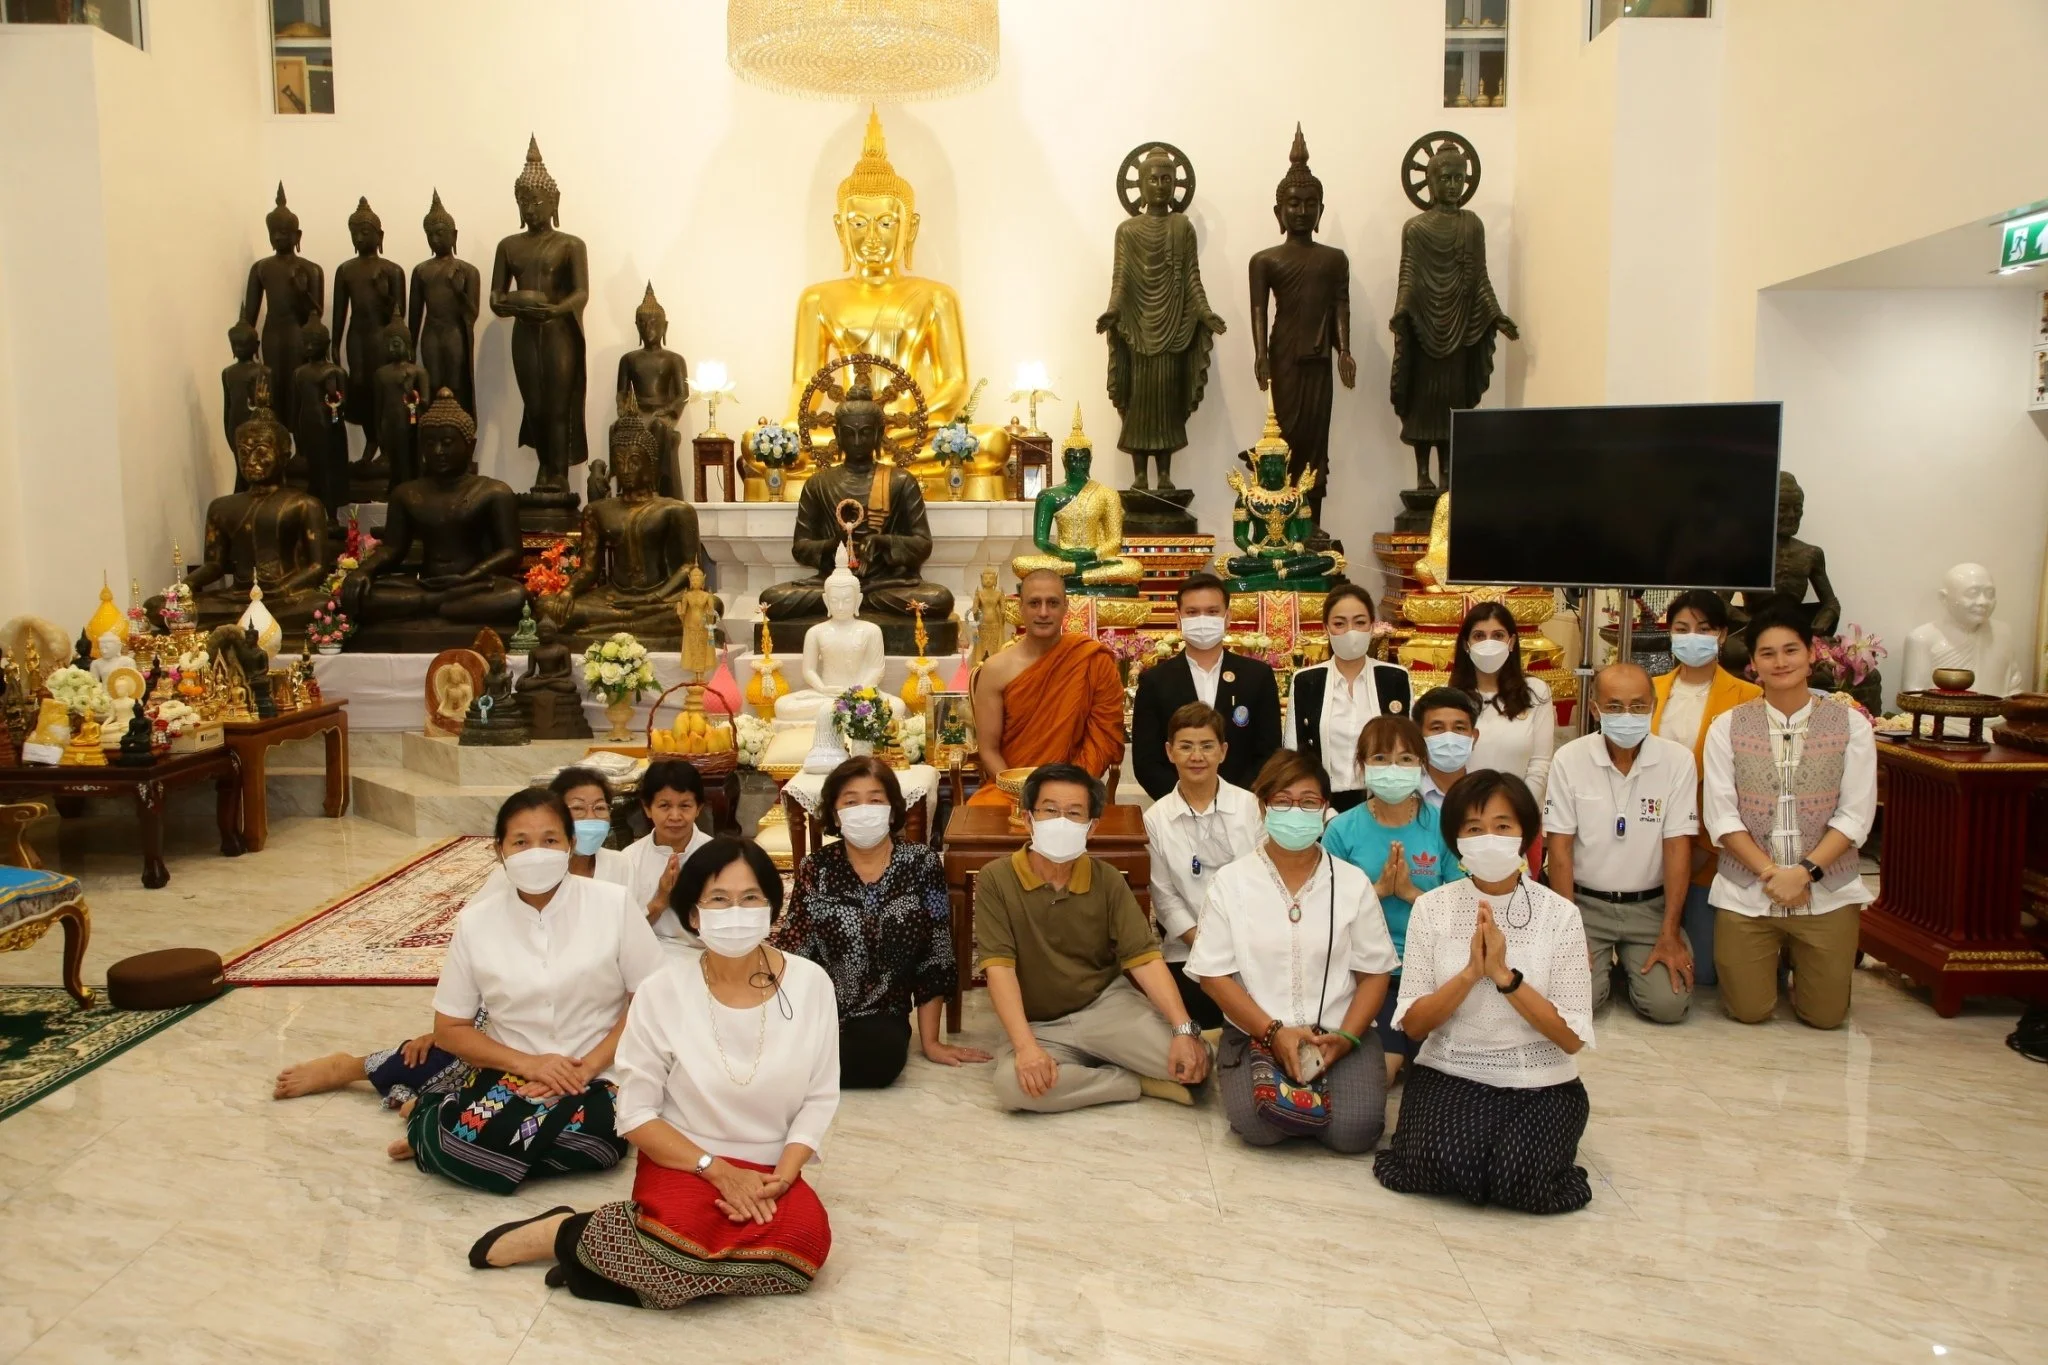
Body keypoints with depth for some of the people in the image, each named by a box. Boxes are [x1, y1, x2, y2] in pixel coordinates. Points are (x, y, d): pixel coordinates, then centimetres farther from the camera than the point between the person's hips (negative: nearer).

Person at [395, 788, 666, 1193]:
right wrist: (528, 1063, -11)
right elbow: (449, 1029, 5)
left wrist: (587, 1067, -14)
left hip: (597, 1078, 0)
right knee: (471, 1130, -34)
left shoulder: (614, 904, -5)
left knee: (592, 1140, -34)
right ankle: (445, 1129, 4)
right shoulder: (475, 921, 1)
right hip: (510, 1071, 0)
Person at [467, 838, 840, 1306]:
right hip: (684, 1163, -3)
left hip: (768, 1172, 3)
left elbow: (819, 1100, 0)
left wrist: (779, 1179, -14)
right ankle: (573, 1235, -3)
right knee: (689, 1237, -35)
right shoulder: (665, 991, -9)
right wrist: (717, 1169, -16)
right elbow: (636, 1113, -6)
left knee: (808, 1242, -29)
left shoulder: (810, 982, -5)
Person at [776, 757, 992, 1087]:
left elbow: (934, 958, -1)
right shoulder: (815, 869, 1)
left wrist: (930, 1041, 0)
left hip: (881, 1015, 1)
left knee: (880, 1059, -33)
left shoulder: (922, 863, -3)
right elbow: (790, 952, 0)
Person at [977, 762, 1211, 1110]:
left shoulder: (1108, 880, -3)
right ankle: (1138, 1081, -12)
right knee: (1012, 1086, -34)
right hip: (1040, 1025, -1)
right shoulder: (996, 879, -10)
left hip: (1108, 1003, 1)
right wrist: (1027, 1046, -29)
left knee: (1192, 1063, -23)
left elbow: (1145, 958, -9)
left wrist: (1184, 1030, -24)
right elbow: (999, 967, -16)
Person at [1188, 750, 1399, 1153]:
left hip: (1340, 1033, 2)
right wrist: (1273, 1032, -14)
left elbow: (1374, 972, 4)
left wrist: (1345, 1037, -12)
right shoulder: (1231, 882, -1)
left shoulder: (1353, 883, 3)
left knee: (1354, 1130, -22)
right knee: (1258, 1125, -28)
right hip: (1255, 1033, -1)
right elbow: (1213, 974, -3)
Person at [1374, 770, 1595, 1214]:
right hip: (1449, 1075, 1)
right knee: (1442, 1167, -26)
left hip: (1540, 1083, 0)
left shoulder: (1559, 914, -5)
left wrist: (1505, 975, -21)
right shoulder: (1432, 907, -3)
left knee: (1520, 1180, -25)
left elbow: (1572, 1038, -8)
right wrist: (1470, 973, -20)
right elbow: (1413, 1024, -5)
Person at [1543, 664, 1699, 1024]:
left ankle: (1630, 964, 19)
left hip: (1650, 906, 1)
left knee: (1669, 1003, -15)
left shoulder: (1678, 760, -7)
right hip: (1585, 903, -1)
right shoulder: (1569, 759, -9)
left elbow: (1677, 847, -6)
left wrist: (1670, 935, -10)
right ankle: (1603, 965, 17)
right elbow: (1560, 847, -7)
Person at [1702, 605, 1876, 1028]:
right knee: (1748, 1012, 4)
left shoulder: (1851, 724, -3)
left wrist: (1804, 872, -16)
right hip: (1746, 892, 0)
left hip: (1826, 892, 0)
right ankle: (1773, 959, 36)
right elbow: (1721, 816, -6)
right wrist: (1770, 874, -15)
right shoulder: (1727, 727, -3)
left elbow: (1855, 815, -6)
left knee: (1824, 1016, 7)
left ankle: (1796, 960, 38)